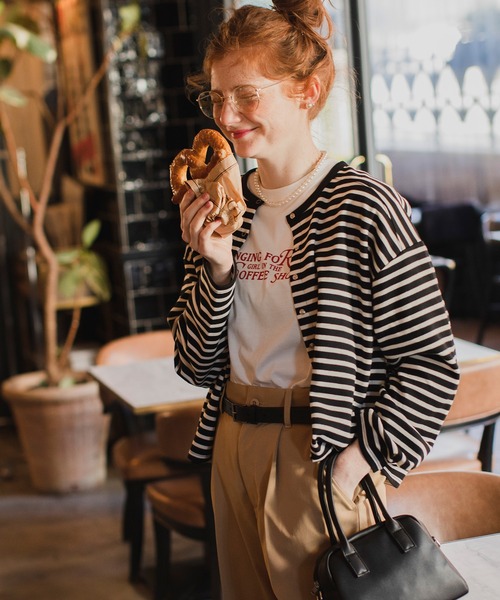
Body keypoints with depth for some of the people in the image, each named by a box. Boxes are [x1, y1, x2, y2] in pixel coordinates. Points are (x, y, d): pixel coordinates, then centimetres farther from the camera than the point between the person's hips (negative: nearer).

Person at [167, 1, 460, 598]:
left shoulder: (362, 208, -14)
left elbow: (431, 364, -13)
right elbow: (197, 366, 4)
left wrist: (363, 454, -16)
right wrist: (214, 268, -10)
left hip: (324, 457, -6)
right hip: (234, 453, 6)